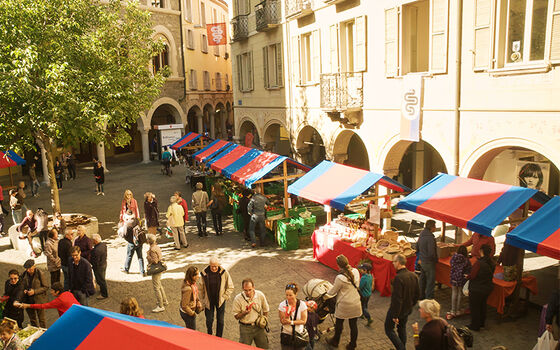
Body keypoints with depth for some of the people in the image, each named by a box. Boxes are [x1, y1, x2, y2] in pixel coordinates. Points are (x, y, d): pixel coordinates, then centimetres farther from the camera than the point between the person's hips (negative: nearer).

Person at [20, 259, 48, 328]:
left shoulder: (39, 273, -16)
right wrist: (24, 290, -7)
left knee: (41, 318, 7)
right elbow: (22, 286, 14)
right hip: (28, 300, 5)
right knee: (32, 318, 21)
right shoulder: (24, 275, -2)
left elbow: (45, 287, -12)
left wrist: (35, 291, -22)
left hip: (39, 299, -5)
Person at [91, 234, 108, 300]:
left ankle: (104, 294, 25)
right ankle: (102, 290, 45)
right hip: (104, 263, 9)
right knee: (102, 279, 26)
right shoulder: (103, 244, -7)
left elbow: (96, 262, -28)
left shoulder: (97, 250, -35)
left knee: (101, 280, 9)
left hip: (99, 267, -9)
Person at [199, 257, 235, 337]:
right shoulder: (204, 273, -11)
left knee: (220, 321, 8)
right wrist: (202, 301, 3)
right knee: (209, 320, 6)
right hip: (209, 301, 0)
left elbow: (230, 287, -1)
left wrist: (224, 297, -6)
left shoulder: (224, 272, -13)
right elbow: (201, 288, 2)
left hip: (220, 301, 0)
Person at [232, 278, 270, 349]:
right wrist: (244, 313, -25)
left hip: (259, 326, 2)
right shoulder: (238, 299, -16)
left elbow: (265, 310, 8)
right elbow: (236, 316, -9)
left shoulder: (260, 295, -9)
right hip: (245, 328, -2)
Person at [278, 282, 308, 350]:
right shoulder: (282, 305, -11)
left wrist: (291, 322, -20)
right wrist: (287, 315, -29)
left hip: (299, 334, 0)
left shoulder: (302, 304, -12)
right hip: (286, 335, 0)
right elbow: (282, 322, -11)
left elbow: (304, 321, -10)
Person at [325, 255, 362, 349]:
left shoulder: (340, 278, -25)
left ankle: (335, 342, 38)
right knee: (353, 324, 16)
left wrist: (326, 294, 8)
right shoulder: (355, 271, -9)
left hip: (344, 305, -5)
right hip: (355, 303, 5)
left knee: (339, 323, 18)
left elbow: (332, 292, -12)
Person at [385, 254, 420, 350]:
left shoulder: (398, 278, -28)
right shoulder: (413, 275, -3)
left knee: (389, 329, 9)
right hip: (407, 310, 8)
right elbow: (417, 294, 7)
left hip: (398, 309, -8)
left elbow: (397, 298, -27)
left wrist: (395, 315, -20)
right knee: (402, 329, 23)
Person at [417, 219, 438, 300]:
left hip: (422, 261, 9)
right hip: (429, 262, -9)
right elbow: (431, 252, -27)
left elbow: (417, 247, 14)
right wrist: (435, 260, -8)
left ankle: (421, 295, 33)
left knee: (423, 278, 21)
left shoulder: (422, 234, 3)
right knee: (430, 281, 1)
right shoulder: (430, 237, -25)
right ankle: (429, 298, 7)